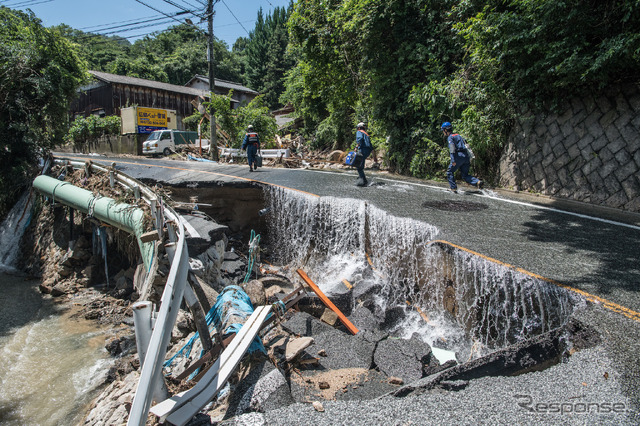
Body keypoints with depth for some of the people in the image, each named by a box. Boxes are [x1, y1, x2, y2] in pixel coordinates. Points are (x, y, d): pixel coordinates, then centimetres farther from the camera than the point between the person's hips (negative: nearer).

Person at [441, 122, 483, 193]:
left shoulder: (450, 137, 0)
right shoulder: (457, 135, 27)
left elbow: (452, 148, -15)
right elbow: (466, 145, 27)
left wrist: (453, 160, -22)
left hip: (459, 156, -8)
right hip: (467, 156, 8)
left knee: (450, 172, 7)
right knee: (465, 175, 10)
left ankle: (453, 189, 1)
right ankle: (478, 182, -12)